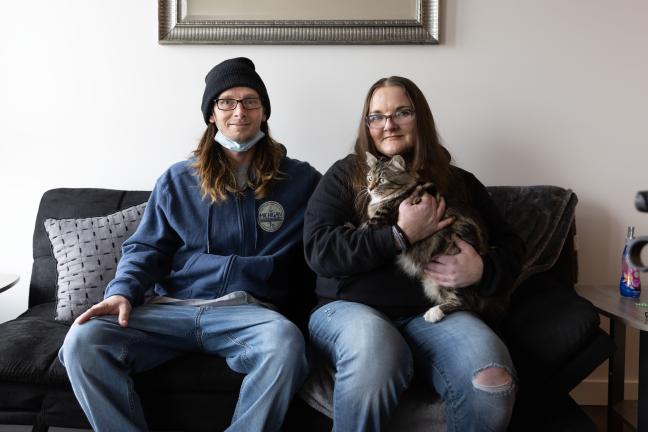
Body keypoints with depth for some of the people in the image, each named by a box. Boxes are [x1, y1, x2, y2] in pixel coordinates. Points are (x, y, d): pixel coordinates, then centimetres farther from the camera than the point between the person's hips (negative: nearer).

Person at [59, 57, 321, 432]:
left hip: (248, 311, -1)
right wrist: (122, 292, -5)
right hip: (172, 308, 2)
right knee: (83, 340, -22)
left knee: (284, 341, -36)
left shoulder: (301, 180, 11)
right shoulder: (178, 180, 15)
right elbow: (146, 247, 12)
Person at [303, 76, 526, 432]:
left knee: (490, 380, -31)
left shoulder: (459, 182, 17)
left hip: (433, 311, 2)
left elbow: (510, 246, 17)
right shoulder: (345, 175, 10)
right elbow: (319, 251, -3)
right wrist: (401, 235, -10)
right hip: (351, 307, -1)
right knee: (374, 353, -38)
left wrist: (483, 271, -7)